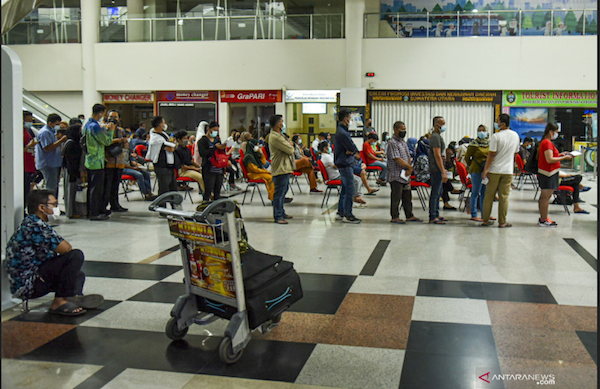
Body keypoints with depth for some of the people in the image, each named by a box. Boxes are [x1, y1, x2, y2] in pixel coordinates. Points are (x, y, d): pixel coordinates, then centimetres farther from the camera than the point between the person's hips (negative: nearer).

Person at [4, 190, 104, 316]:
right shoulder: (35, 226, -18)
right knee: (76, 255, -21)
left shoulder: (30, 223, 16)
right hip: (28, 286, -11)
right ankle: (59, 302, -11)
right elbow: (65, 248, -21)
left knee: (78, 275, 24)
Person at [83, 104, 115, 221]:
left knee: (91, 187, 15)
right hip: (97, 162, -10)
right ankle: (94, 213, 0)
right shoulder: (95, 126, -18)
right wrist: (110, 130, -1)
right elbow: (107, 141, -14)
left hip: (89, 162, 10)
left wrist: (104, 129, 15)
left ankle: (90, 210, 23)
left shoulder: (86, 125, 12)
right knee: (97, 188, -4)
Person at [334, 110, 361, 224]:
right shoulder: (342, 133, -20)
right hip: (345, 164, -11)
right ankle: (347, 215, -1)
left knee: (345, 189, 16)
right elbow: (353, 148, -20)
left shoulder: (342, 130, 13)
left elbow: (353, 148, 12)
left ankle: (340, 212, 22)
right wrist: (354, 152, -1)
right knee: (350, 190, -6)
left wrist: (352, 151, -6)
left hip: (343, 163, 11)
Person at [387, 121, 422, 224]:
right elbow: (397, 159, -19)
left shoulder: (403, 142, 15)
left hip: (406, 175, 9)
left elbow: (408, 157, 15)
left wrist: (409, 169, -3)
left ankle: (409, 215, 22)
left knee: (407, 196, 14)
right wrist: (410, 167, -11)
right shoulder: (392, 143, -13)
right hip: (396, 176, -9)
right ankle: (395, 217, 8)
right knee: (396, 197, -1)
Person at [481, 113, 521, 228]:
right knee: (504, 197, 5)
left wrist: (485, 170, -9)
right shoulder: (515, 136, 7)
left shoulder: (496, 136, -11)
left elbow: (492, 154, -13)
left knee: (489, 196, 6)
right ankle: (502, 222, 6)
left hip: (494, 170, -3)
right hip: (508, 171, 3)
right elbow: (515, 153, 16)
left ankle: (486, 220, 12)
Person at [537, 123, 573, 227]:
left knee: (544, 197, 14)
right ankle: (543, 220, -2)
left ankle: (543, 218, 20)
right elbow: (549, 160, -22)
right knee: (546, 197, -6)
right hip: (548, 173, -11)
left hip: (548, 173, 11)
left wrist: (560, 154, 14)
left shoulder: (545, 142, 16)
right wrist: (564, 158, -14)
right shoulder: (547, 143, -16)